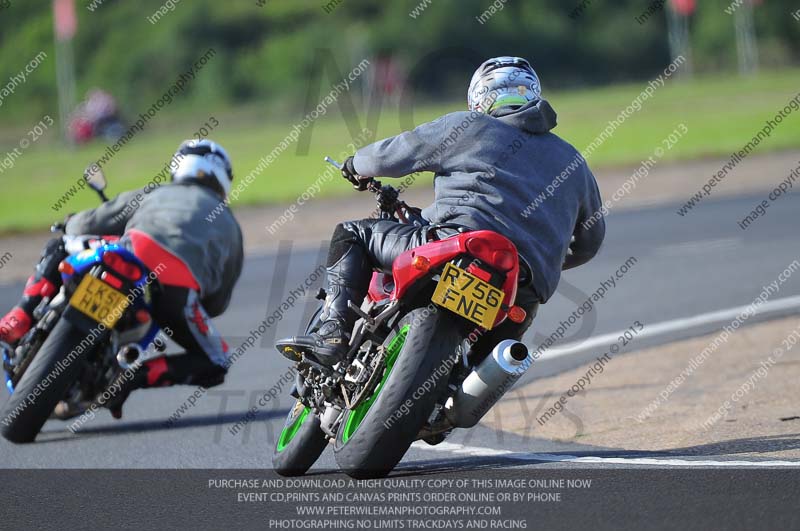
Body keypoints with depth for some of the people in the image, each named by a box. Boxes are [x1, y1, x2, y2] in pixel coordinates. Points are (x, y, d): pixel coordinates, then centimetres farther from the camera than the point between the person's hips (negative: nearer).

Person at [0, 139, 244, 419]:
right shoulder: (230, 227, 36)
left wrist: (69, 224, 51)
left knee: (59, 247, 27)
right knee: (215, 364, 21)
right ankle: (134, 377, -2)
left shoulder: (152, 195, 32)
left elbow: (84, 225, 27)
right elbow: (217, 303, 35)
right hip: (180, 287, 0)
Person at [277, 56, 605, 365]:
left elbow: (393, 155, 17)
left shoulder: (468, 127, 12)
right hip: (523, 298, 5)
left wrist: (357, 165, 39)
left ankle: (334, 334, -3)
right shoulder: (574, 162, 26)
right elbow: (588, 241, 35)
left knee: (351, 235, 14)